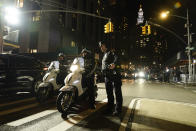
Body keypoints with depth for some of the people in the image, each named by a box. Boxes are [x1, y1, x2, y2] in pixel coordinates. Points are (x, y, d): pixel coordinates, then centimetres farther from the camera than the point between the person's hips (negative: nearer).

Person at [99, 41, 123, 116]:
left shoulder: (111, 52, 1)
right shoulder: (104, 55, 26)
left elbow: (116, 58, -21)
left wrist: (114, 63, -40)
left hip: (114, 75, -8)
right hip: (107, 76, 8)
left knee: (117, 93, -2)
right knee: (109, 93, 12)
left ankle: (118, 110, 5)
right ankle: (109, 109, 22)